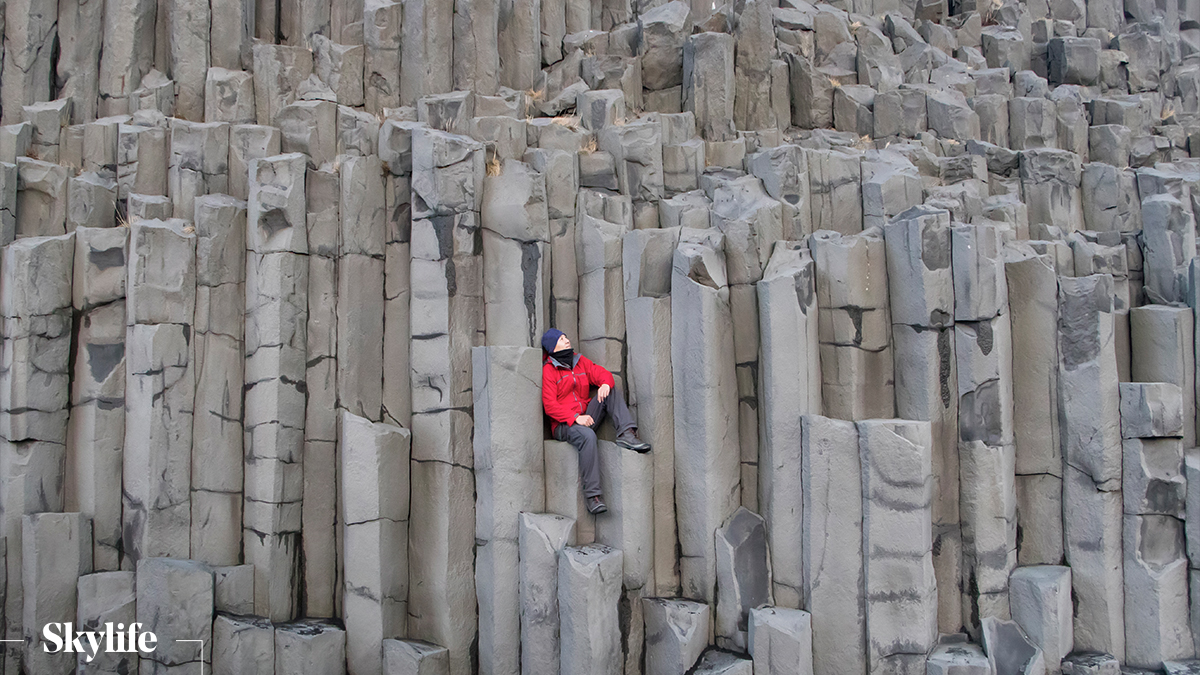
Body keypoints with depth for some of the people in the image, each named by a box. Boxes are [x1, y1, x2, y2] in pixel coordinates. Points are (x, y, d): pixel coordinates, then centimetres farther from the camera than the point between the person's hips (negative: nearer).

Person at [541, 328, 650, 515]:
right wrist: (575, 418, -24)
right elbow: (549, 405, -12)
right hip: (563, 425, -6)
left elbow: (602, 373, 9)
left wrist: (605, 384, -17)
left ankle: (626, 434, -25)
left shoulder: (579, 360, 15)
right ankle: (592, 493, -33)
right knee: (588, 436, -37)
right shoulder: (549, 369, -4)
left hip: (585, 417, 6)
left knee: (612, 391, -7)